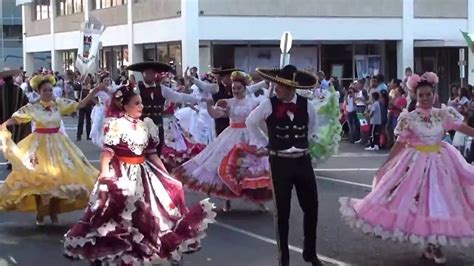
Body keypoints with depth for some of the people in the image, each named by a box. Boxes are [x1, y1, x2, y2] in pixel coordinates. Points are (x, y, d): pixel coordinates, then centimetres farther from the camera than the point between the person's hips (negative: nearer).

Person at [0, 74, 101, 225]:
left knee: (58, 178, 3)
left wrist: (93, 93, -11)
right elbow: (16, 118, -9)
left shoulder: (59, 104, -1)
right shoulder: (32, 107, -6)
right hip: (39, 144, -2)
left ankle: (53, 213, 16)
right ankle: (40, 214, 14)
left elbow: (80, 105, -1)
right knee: (38, 179, 2)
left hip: (57, 144, 2)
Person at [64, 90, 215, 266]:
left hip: (142, 174, 6)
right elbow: (107, 152, -17)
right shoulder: (116, 125, -10)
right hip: (121, 174, -6)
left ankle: (143, 252, 24)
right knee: (120, 213, -4)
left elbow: (152, 154, 13)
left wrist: (166, 174, 10)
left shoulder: (145, 126, 8)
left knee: (146, 213, 9)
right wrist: (104, 174, -30)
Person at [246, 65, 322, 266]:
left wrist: (307, 140, 11)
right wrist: (262, 145, 7)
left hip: (303, 161, 2)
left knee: (311, 207, 6)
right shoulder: (269, 105, -10)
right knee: (282, 211, 6)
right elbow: (250, 122, 8)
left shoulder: (306, 105, -3)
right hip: (280, 162, -2)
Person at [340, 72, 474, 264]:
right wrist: (385, 166, -2)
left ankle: (434, 245, 20)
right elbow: (399, 144, -2)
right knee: (420, 202, -2)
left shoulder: (443, 115, 0)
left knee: (440, 203, 6)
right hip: (417, 163, -2)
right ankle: (430, 245, 13)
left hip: (440, 162, 2)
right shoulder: (409, 118, -6)